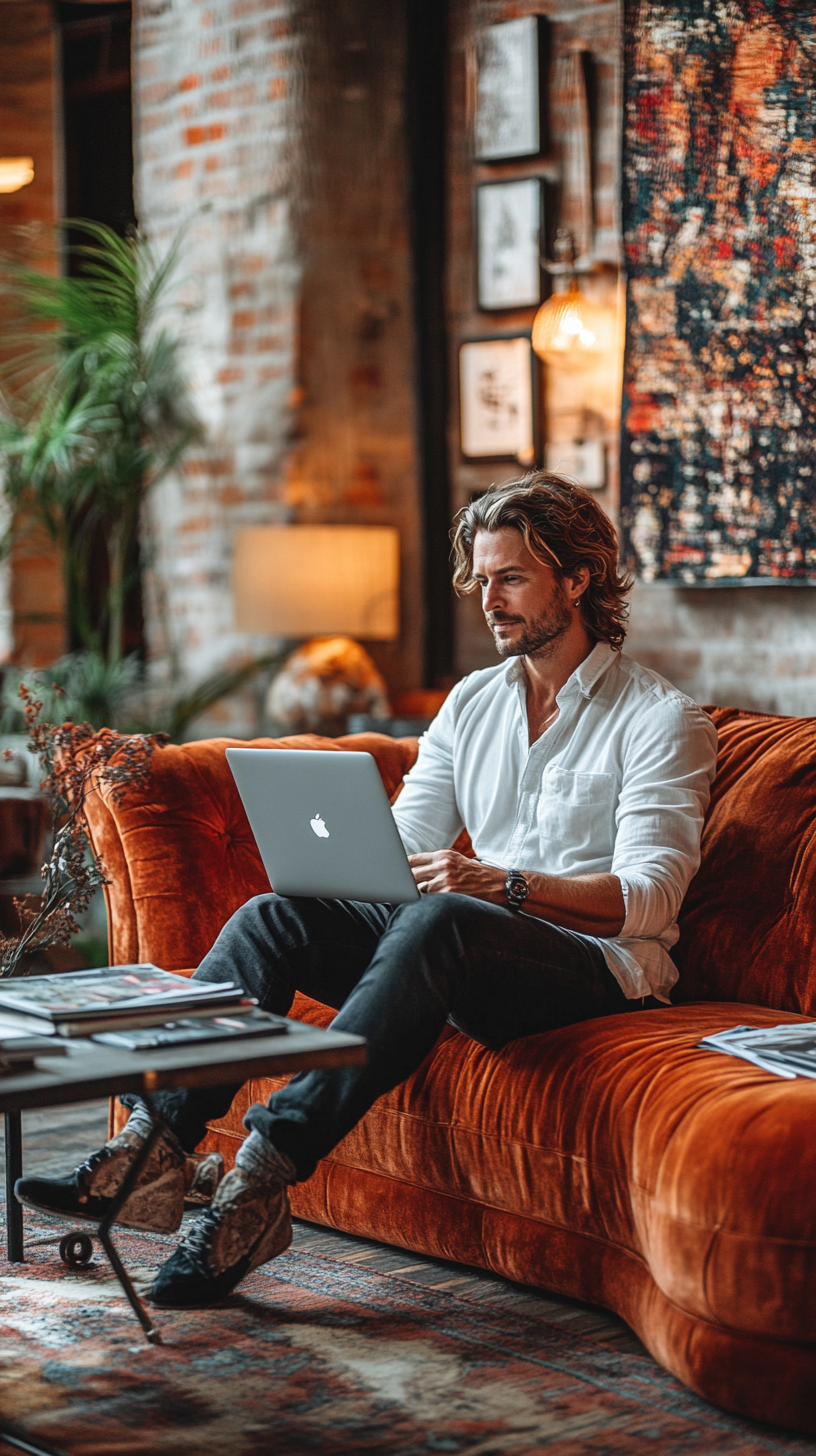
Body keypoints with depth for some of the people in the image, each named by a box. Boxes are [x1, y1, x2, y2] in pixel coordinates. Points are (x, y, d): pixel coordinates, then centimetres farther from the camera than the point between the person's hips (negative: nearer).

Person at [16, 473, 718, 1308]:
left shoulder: (662, 718, -2)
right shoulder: (471, 702, 18)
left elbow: (648, 898, -14)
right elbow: (404, 848, 13)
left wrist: (504, 884, -28)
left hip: (603, 967, -6)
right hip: (465, 956, 6)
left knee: (439, 921, -37)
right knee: (273, 916, -16)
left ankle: (261, 1179, -42)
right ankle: (153, 1151, -28)